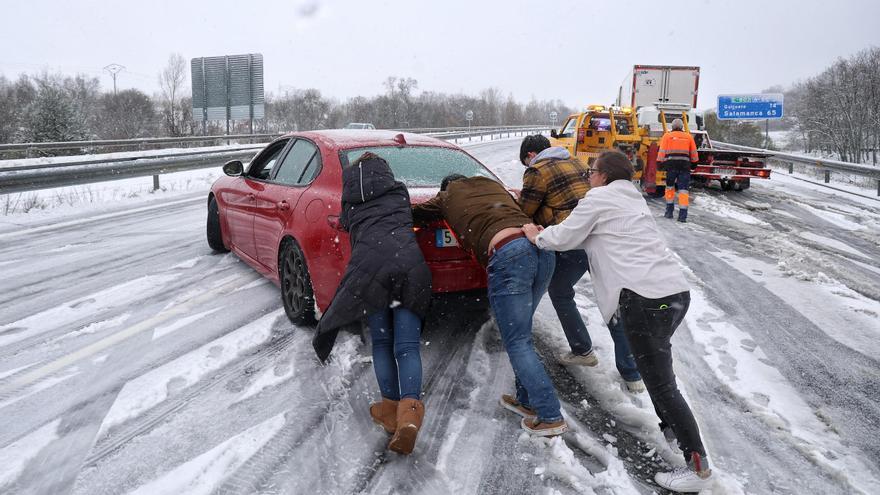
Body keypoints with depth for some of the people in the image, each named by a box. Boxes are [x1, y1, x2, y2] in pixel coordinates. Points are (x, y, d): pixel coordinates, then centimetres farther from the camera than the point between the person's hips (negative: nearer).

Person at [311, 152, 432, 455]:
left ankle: (391, 409, 9)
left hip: (371, 263, 0)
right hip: (411, 262, 1)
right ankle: (409, 413, -18)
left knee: (382, 342, 14)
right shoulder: (399, 193, 29)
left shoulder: (350, 206, 26)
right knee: (407, 347, 0)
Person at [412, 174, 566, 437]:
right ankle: (527, 399, 24)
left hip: (507, 252, -6)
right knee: (521, 334, 19)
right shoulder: (493, 184, 36)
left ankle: (550, 416, -2)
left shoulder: (448, 197, 25)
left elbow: (414, 214, 36)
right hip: (541, 247, 6)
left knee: (517, 342, -1)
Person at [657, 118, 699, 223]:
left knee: (670, 187, 18)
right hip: (685, 164, 1)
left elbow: (662, 151, 1)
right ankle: (682, 215, -6)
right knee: (683, 189, -1)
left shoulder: (667, 136, 8)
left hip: (671, 164, -1)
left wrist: (660, 162, 5)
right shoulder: (688, 136, 14)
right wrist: (694, 162, 29)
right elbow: (694, 153, 16)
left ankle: (669, 211, 19)